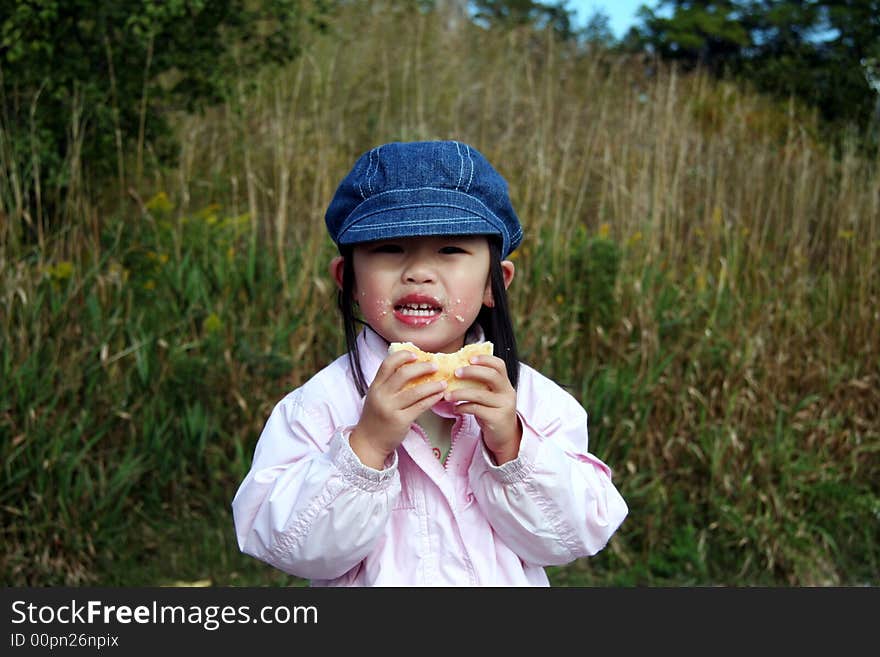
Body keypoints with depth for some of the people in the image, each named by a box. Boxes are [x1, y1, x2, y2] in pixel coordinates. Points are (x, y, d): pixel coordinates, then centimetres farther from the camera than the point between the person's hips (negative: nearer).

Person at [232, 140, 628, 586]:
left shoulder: (535, 398, -13)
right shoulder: (319, 404, -17)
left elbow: (574, 535, -15)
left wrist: (510, 447, -28)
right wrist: (367, 444, -32)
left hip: (509, 579, 1)